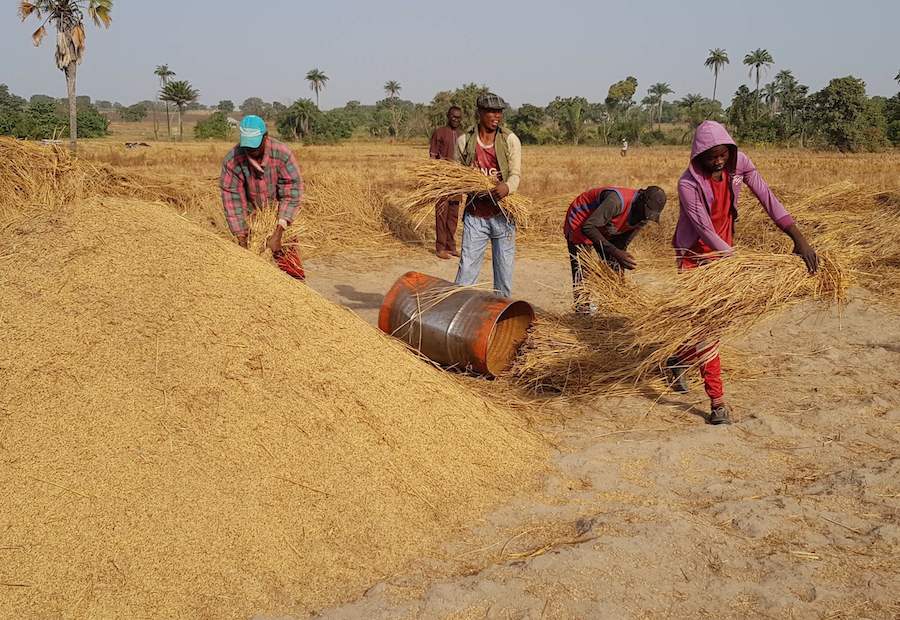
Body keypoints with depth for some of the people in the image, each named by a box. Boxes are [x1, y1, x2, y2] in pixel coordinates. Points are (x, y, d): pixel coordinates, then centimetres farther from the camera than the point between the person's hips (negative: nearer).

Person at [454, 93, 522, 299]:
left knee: (504, 266, 8)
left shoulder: (510, 140, 0)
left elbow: (515, 174, -6)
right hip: (475, 214, 0)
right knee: (467, 265, 0)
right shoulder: (465, 141, 3)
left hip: (502, 214, 0)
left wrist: (507, 186, -29)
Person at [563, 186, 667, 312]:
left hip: (605, 230, 8)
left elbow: (622, 244, -4)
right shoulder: (617, 201, -38)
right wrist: (615, 252, -44)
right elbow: (587, 227, -39)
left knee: (613, 269, 4)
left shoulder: (643, 217, -13)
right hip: (580, 224, -8)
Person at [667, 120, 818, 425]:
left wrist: (799, 238, -27)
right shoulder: (689, 184, -27)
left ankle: (679, 361, 41)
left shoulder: (738, 163, -13)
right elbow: (706, 231, -27)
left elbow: (767, 198, -18)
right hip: (695, 254, -6)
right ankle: (717, 400, -9)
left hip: (723, 250, 6)